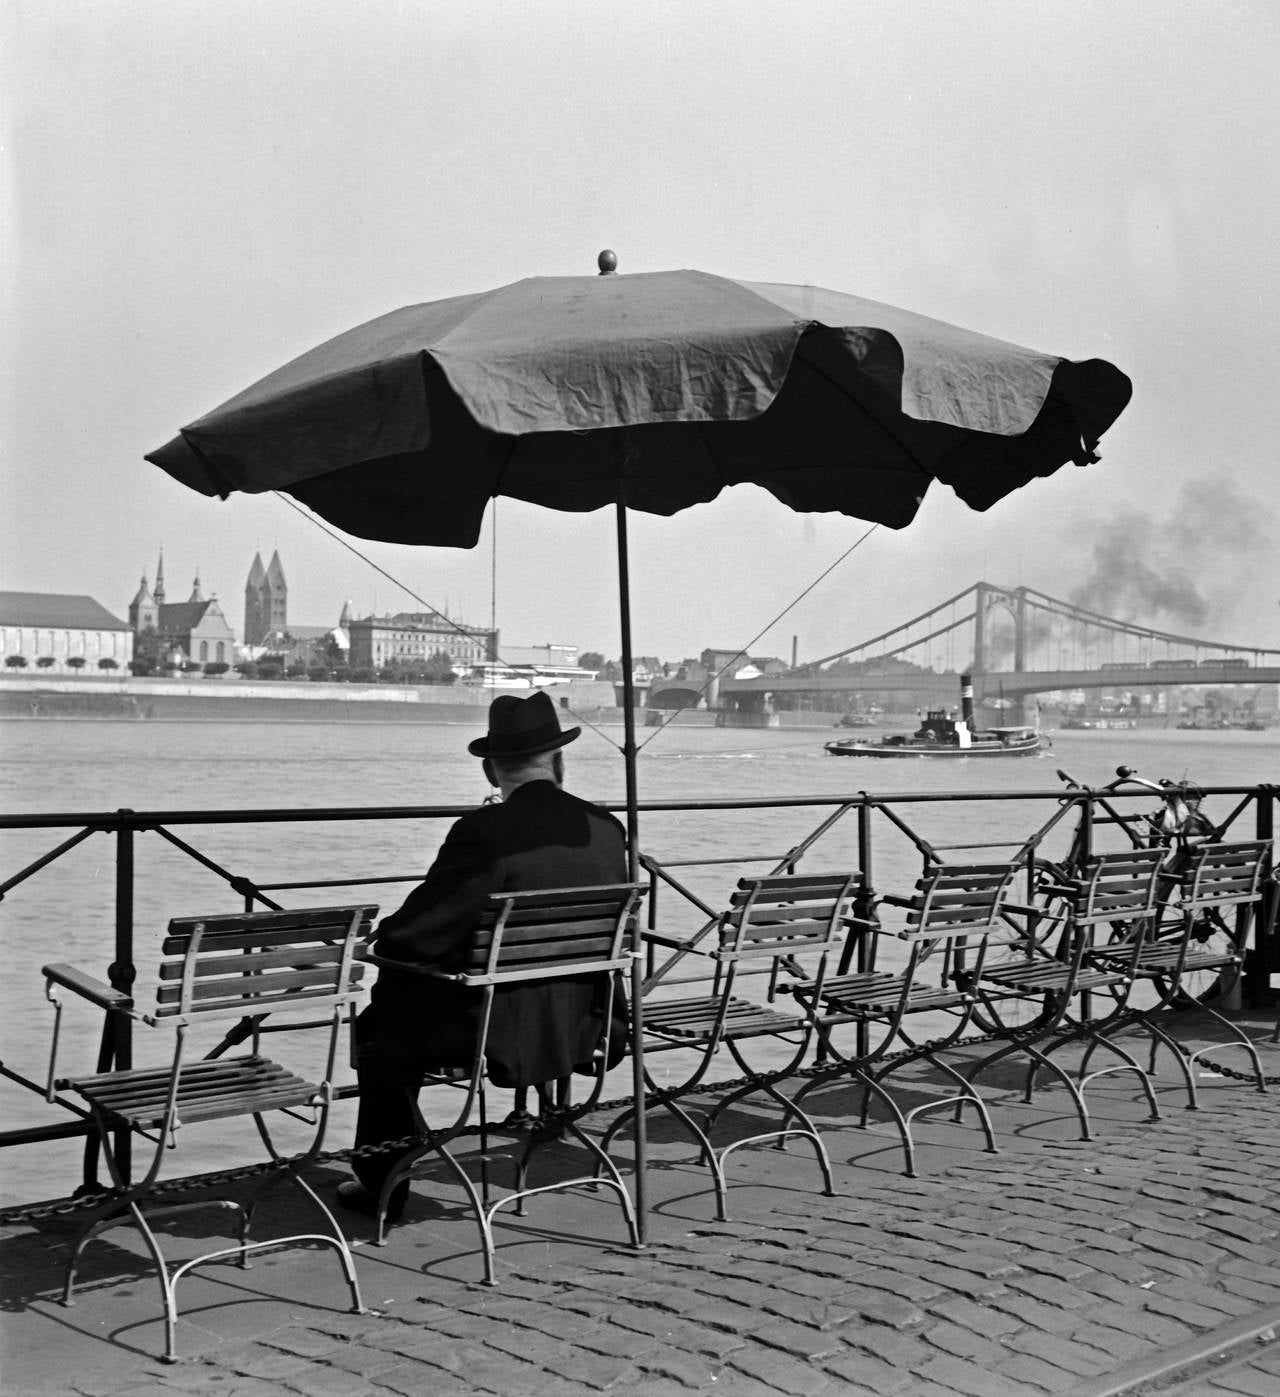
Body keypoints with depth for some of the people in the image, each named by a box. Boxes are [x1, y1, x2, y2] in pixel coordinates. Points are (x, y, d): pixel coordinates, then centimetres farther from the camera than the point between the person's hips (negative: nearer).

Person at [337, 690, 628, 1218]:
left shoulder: (483, 832, -20)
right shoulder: (607, 829, -2)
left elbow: (413, 935, -16)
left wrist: (382, 937, 8)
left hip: (502, 1031, -7)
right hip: (579, 1028, 7)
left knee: (381, 1028, 21)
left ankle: (383, 1187, 30)